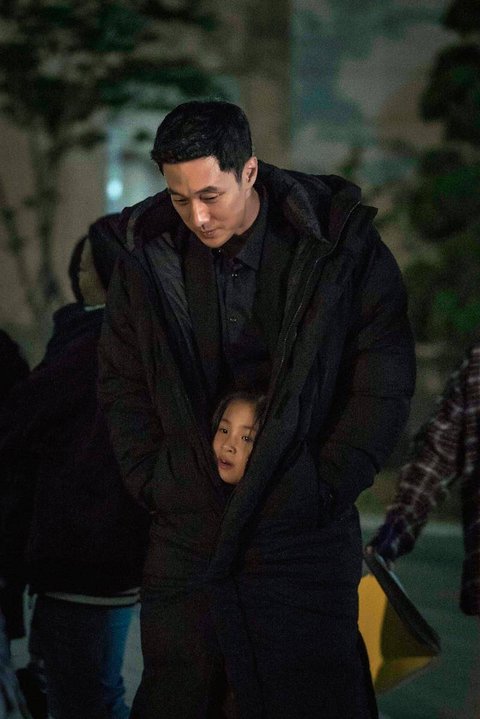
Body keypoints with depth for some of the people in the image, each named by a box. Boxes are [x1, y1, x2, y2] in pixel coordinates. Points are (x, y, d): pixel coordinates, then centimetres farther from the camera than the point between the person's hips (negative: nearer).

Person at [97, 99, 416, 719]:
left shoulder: (340, 247, -8)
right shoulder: (148, 254, 1)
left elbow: (382, 387, -5)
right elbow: (122, 384, 10)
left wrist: (321, 491, -7)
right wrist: (154, 486, 2)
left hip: (304, 539, -2)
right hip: (186, 538, 3)